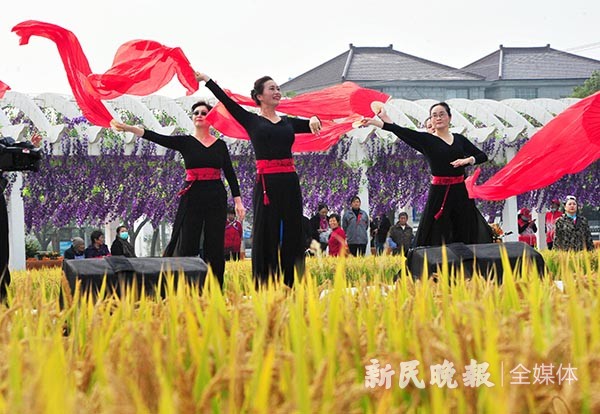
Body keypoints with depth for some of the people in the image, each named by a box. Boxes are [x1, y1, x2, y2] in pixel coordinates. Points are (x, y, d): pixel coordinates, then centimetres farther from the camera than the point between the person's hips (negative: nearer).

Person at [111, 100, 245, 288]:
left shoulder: (220, 145, 8)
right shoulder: (185, 142, 3)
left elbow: (230, 174, 9)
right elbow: (157, 138, -9)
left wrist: (238, 201, 3)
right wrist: (129, 128, -21)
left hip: (216, 197, 1)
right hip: (192, 197, -1)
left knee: (215, 246, 3)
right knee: (187, 244, -4)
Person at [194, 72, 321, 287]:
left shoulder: (289, 122, 16)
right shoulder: (251, 121, 5)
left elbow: (312, 125, 7)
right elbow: (226, 101, -1)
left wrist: (313, 119, -16)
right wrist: (206, 80, -8)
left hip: (289, 183, 4)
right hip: (266, 183, -4)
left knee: (291, 237, 4)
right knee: (266, 237, -3)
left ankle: (290, 286, 9)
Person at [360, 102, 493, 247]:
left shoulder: (459, 139, 11)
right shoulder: (426, 139, 2)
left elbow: (483, 156, 13)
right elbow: (402, 132, -11)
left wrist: (468, 160, -8)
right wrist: (376, 122, -23)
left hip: (460, 191, 3)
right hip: (438, 192, -3)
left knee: (465, 235, 6)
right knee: (433, 239, -5)